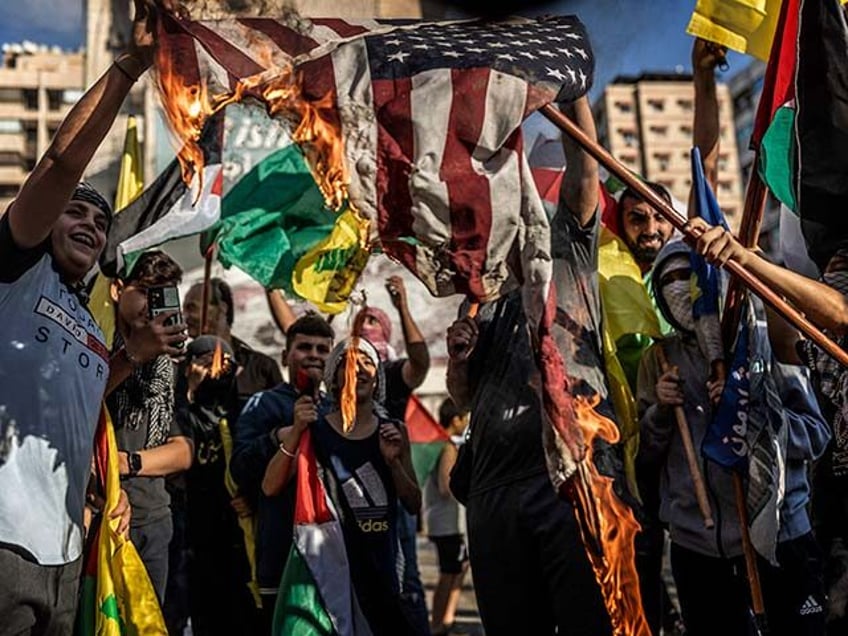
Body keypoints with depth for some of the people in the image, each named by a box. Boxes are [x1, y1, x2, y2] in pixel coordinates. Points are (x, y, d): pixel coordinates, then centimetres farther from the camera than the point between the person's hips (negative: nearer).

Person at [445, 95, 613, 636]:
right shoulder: (479, 302, 22)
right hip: (496, 487, 5)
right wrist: (458, 358, 3)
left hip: (575, 473, -4)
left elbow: (584, 170, 2)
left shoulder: (567, 255, 13)